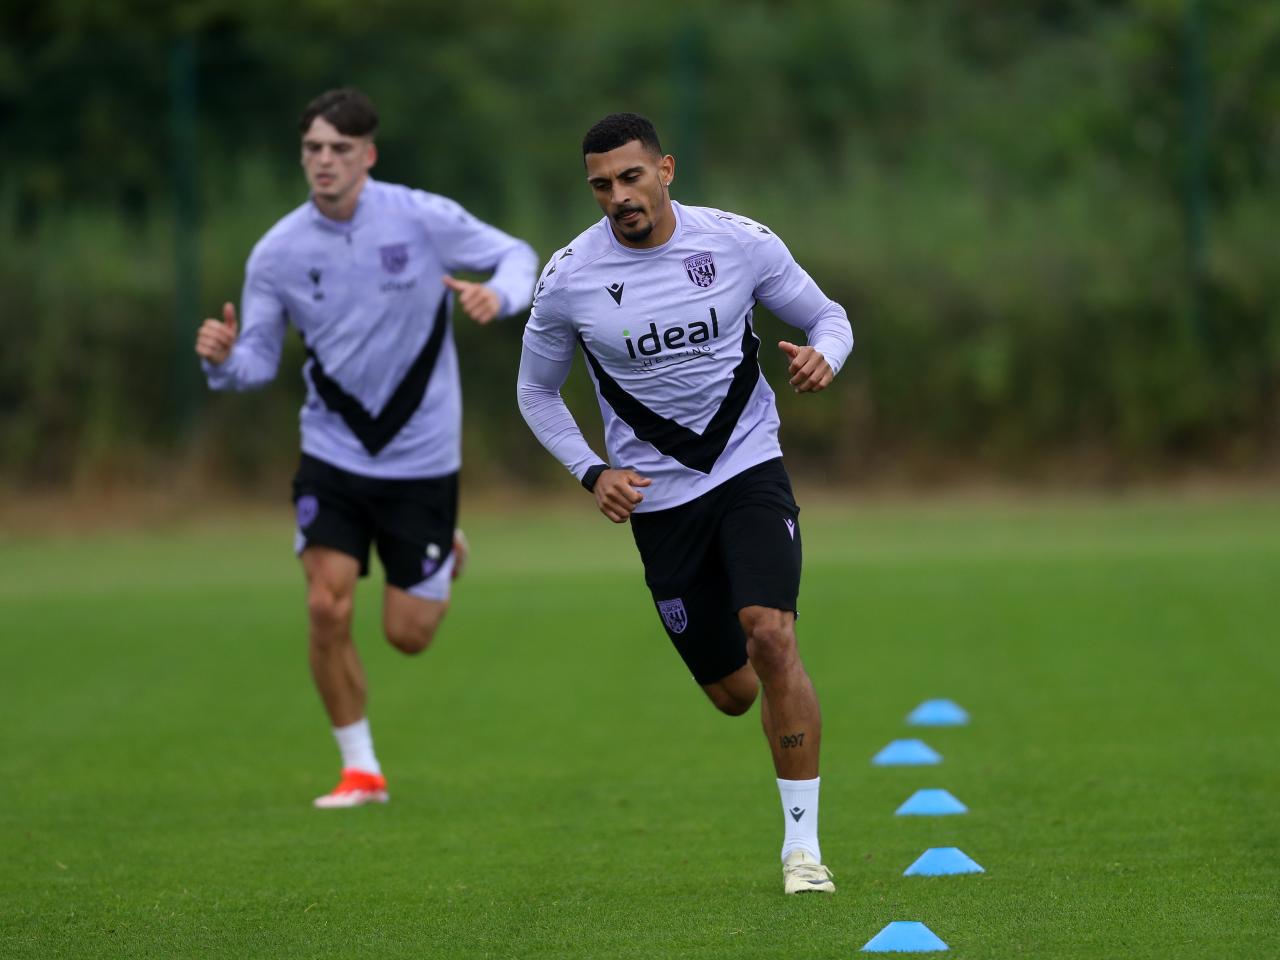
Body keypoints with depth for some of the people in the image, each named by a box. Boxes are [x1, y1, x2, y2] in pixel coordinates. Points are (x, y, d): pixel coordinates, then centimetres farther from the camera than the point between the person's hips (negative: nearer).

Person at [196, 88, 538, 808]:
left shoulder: (424, 219, -12)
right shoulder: (278, 253, -6)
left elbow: (517, 256, 0)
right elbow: (258, 362, 0)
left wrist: (499, 295, -24)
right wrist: (224, 360, -24)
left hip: (422, 456, -1)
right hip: (333, 451, 1)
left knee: (408, 634, 0)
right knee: (328, 607, -14)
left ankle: (444, 561, 37)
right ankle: (361, 769, 4)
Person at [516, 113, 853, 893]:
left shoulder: (740, 242, -7)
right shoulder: (568, 280, -6)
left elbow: (827, 316, 7)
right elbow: (537, 391, 9)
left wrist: (823, 356, -17)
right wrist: (592, 472, -5)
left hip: (749, 469, -1)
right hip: (657, 498, 1)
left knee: (771, 637, -23)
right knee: (733, 693, 4)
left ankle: (803, 843, -14)